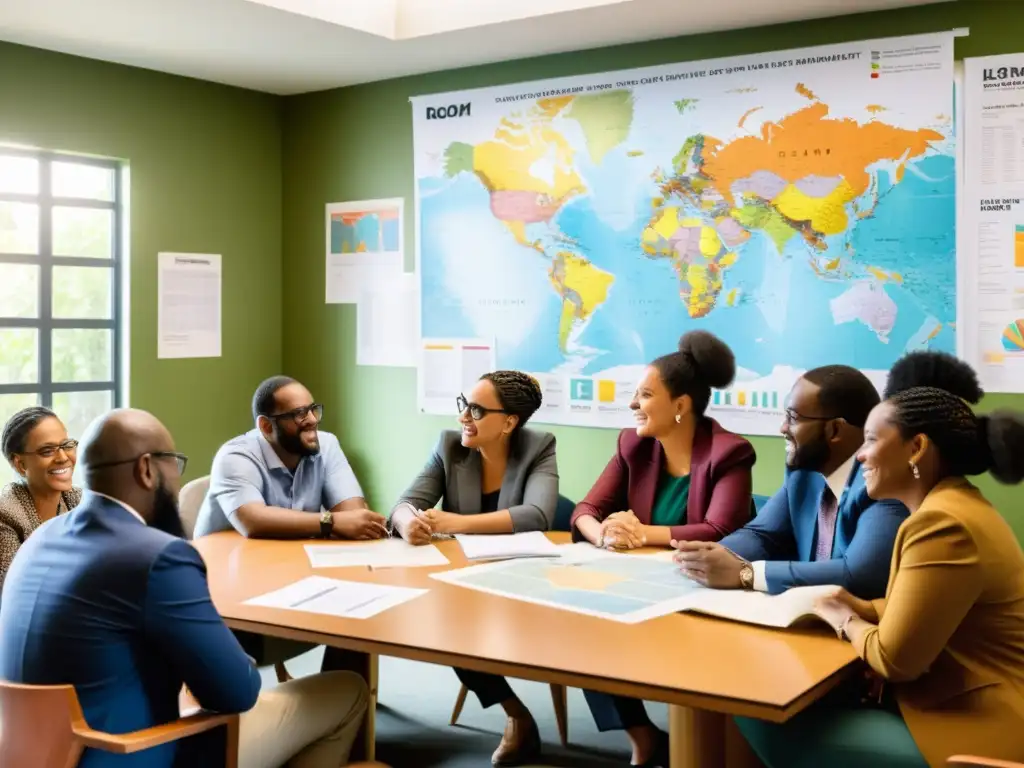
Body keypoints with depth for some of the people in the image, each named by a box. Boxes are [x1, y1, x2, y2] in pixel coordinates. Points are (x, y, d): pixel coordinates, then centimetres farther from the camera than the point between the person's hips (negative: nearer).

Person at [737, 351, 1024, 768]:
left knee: (769, 721, -10)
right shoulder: (954, 504, 12)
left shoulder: (942, 525, -21)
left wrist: (845, 623, -1)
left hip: (975, 733, -10)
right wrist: (864, 609, 5)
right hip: (962, 704, 10)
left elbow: (894, 659, -20)